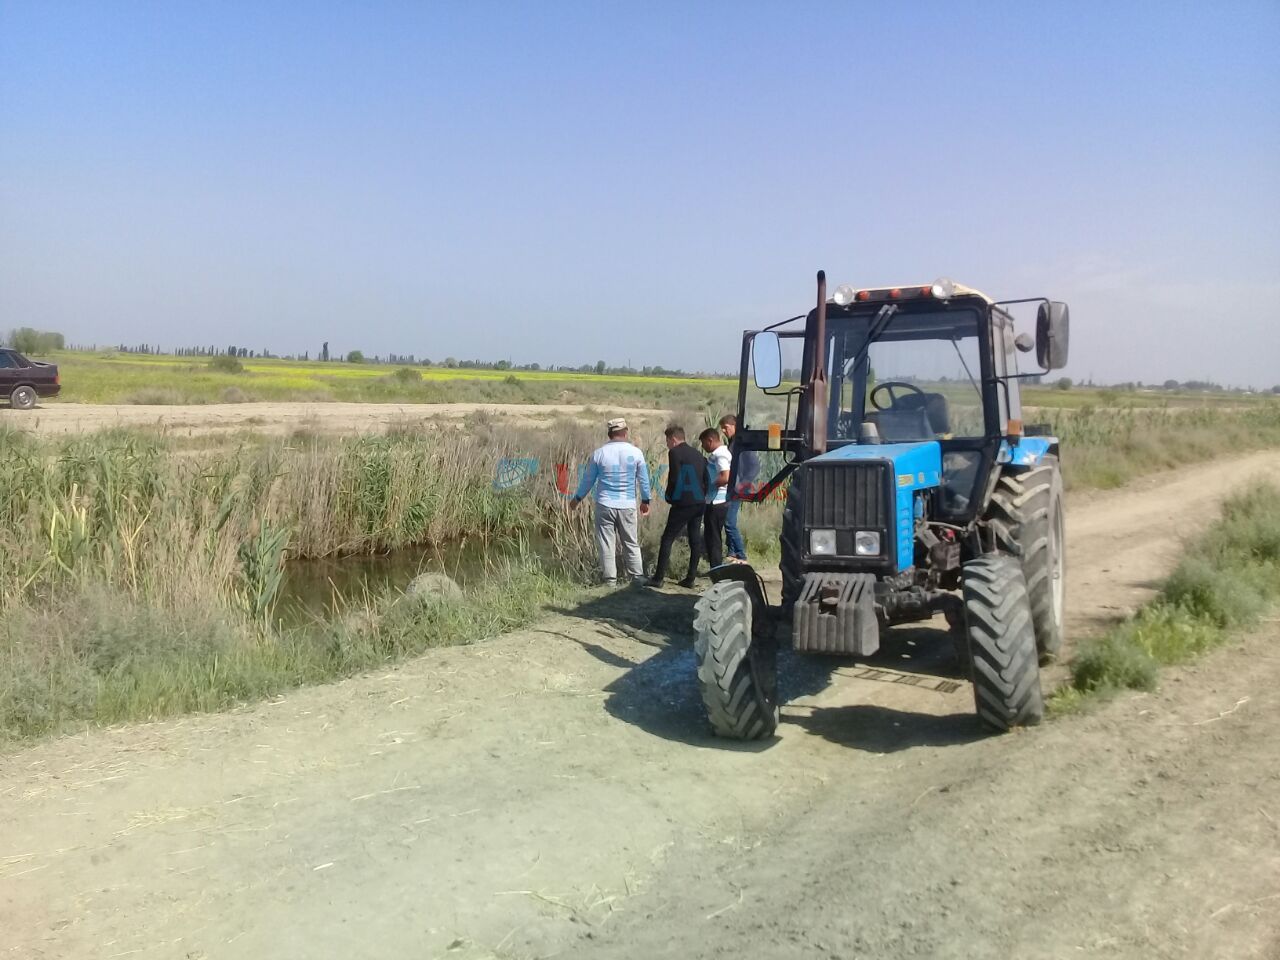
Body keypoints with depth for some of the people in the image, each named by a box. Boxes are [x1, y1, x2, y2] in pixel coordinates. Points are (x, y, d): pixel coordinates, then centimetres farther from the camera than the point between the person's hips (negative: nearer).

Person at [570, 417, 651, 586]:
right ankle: (637, 577, 13)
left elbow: (588, 479, 6)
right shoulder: (635, 452, -3)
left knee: (606, 545, 5)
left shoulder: (599, 453, -4)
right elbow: (643, 479, 5)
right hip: (627, 506, 1)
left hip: (605, 505, -1)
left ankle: (610, 579, 7)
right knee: (631, 544, 11)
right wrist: (645, 501, 20)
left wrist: (577, 498, 21)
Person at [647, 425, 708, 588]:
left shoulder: (675, 453, -9)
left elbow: (674, 478, -15)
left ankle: (659, 578, -2)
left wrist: (669, 496, -1)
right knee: (695, 540, 10)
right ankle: (690, 578, 13)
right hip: (699, 503, 7)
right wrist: (701, 497, 17)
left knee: (667, 539, -1)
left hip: (682, 504, -7)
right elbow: (706, 480, 13)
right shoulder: (699, 455, 13)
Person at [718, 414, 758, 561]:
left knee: (730, 523, -10)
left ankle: (741, 556, -3)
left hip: (736, 490, -9)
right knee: (728, 522, 12)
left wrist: (742, 485, -18)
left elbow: (755, 467, -17)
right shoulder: (731, 442, 14)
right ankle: (732, 553, 20)